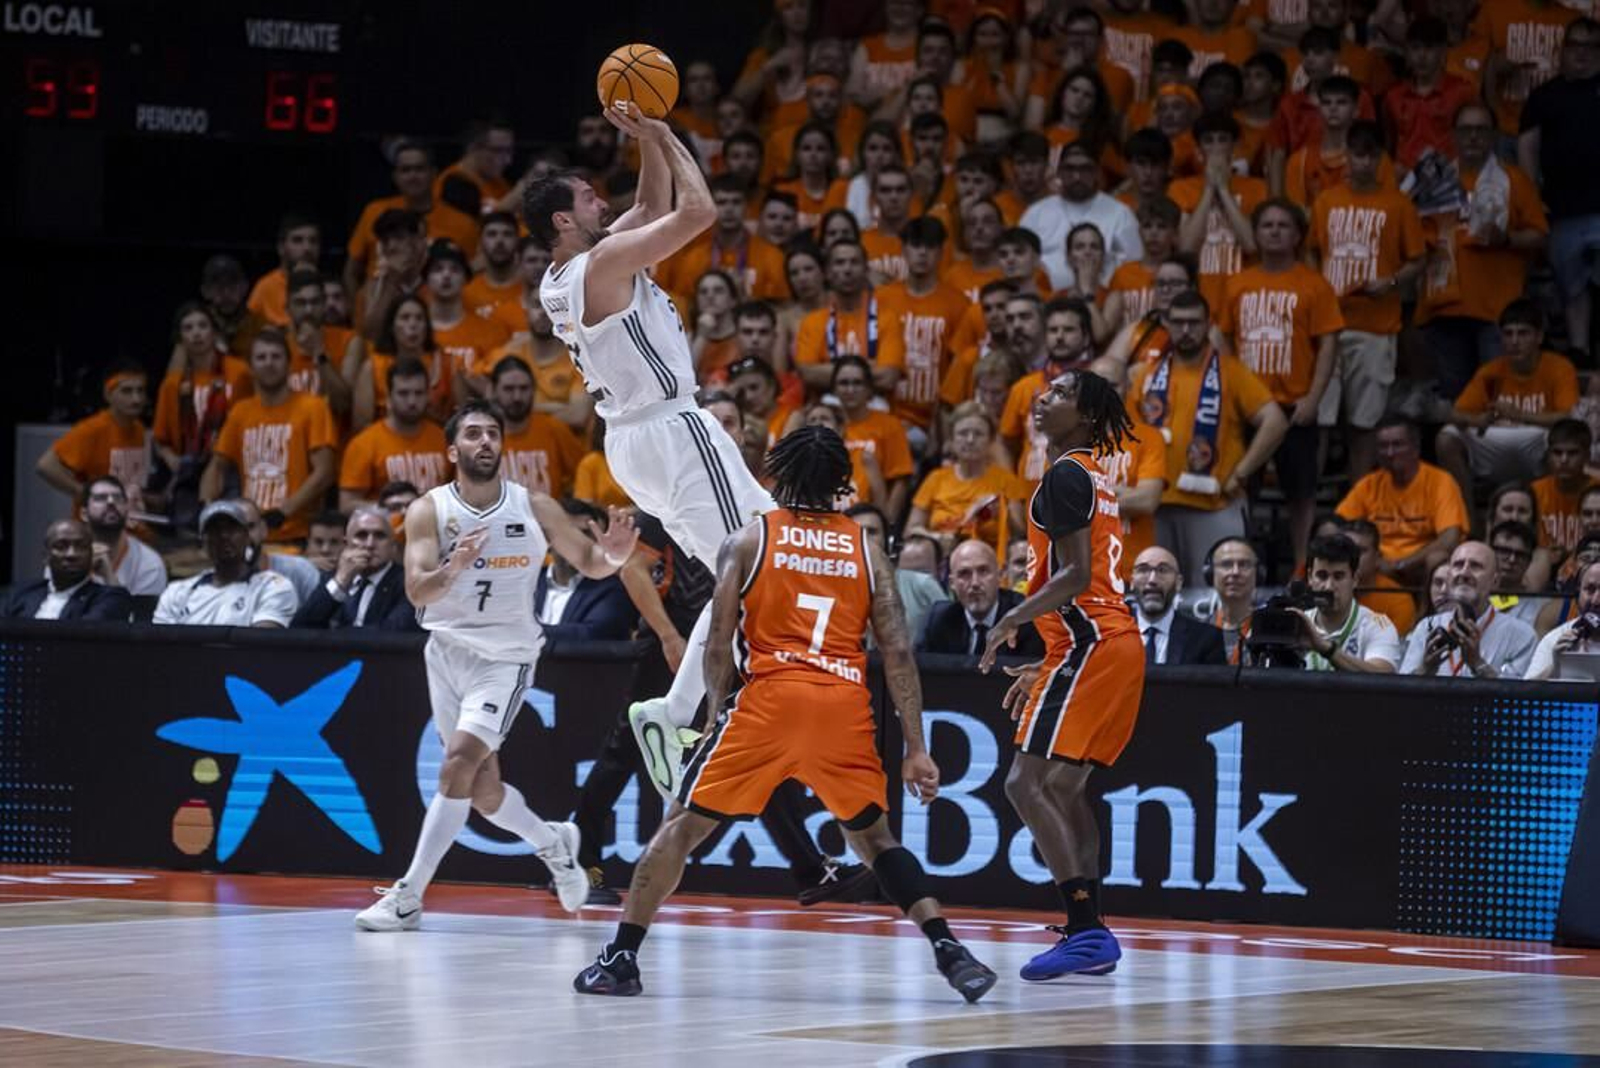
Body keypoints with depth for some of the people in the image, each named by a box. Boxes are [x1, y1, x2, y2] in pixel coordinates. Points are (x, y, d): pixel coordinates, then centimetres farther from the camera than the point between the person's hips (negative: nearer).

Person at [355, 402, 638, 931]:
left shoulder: (534, 508, -6)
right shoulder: (429, 510, -7)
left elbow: (589, 562, 4)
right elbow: (417, 591, -18)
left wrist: (614, 555, -19)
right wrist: (455, 567, -39)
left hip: (506, 656, -3)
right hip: (448, 650, 3)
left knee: (459, 765, -19)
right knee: (483, 790, 11)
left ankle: (408, 897, -15)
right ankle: (554, 845, 39)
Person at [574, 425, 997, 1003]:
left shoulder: (748, 540, 10)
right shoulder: (866, 550, 15)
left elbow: (718, 646, 3)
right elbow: (898, 653, 8)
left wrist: (721, 714, 17)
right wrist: (915, 749, 8)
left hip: (769, 695, -2)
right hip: (846, 702, 2)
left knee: (685, 824, 10)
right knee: (871, 836, 18)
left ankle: (621, 957, 7)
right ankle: (948, 949, 2)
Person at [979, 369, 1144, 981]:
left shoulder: (1065, 476, -9)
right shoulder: (1093, 479, 22)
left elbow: (1076, 575, -18)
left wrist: (1014, 620, -20)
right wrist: (1045, 668, 27)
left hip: (1087, 647, -10)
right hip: (1117, 641, 10)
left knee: (1028, 783, -13)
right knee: (1064, 787, 16)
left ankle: (1085, 930, -19)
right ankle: (1090, 931, 16)